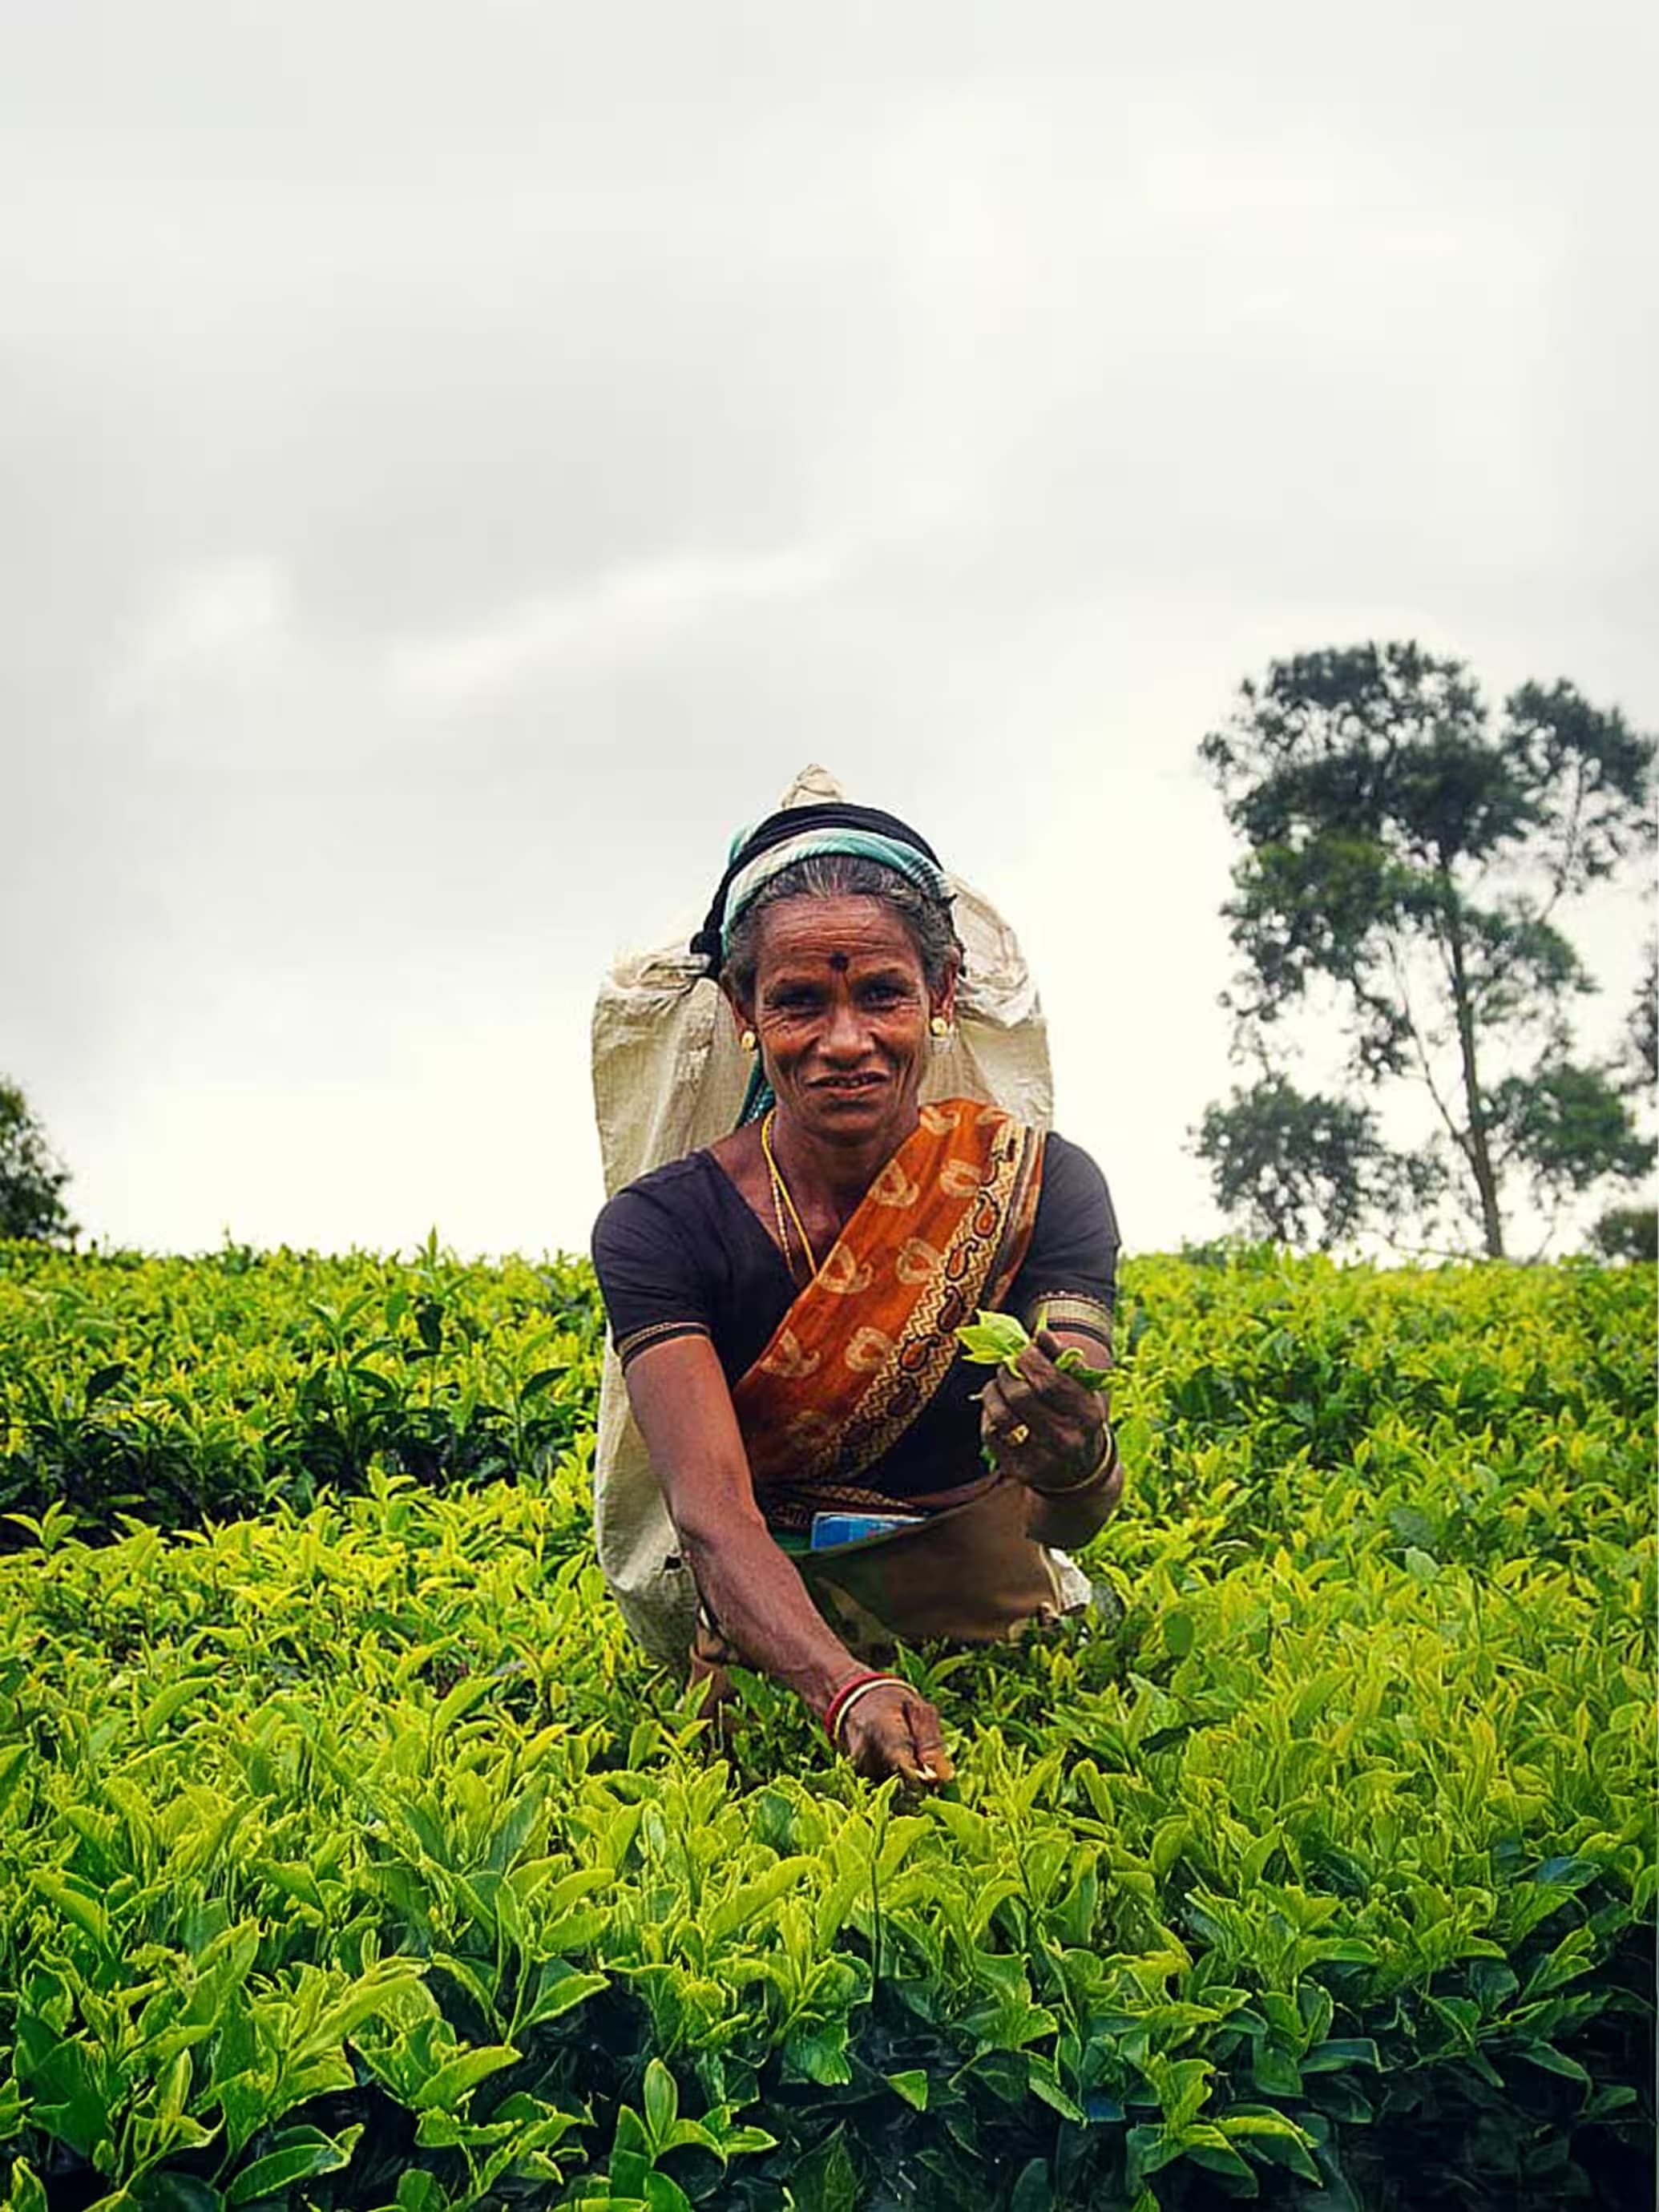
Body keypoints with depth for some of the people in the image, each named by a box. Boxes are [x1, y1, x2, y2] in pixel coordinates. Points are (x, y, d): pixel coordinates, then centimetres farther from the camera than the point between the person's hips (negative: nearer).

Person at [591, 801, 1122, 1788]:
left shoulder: (1038, 1187, -11)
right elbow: (713, 1517, -25)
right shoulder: (659, 1228, -13)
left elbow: (1067, 1519, -18)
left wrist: (1073, 1463, -43)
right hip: (777, 1635, 0)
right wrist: (850, 1691, -44)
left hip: (995, 1613, 1)